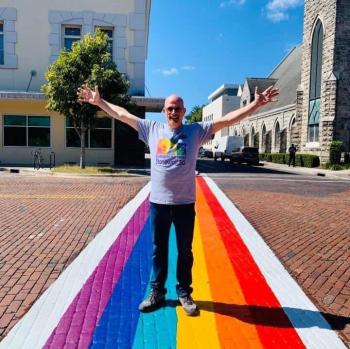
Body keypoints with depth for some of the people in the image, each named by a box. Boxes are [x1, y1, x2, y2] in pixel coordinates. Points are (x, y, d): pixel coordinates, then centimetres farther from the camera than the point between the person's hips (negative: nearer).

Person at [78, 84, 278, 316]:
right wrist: (99, 101, 12)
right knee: (159, 250, 14)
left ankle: (184, 293, 29)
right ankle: (157, 292, 30)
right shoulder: (152, 129, 5)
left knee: (185, 251, 12)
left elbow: (228, 119, -4)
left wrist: (257, 104, -10)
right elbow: (123, 114, 11)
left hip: (185, 203, -1)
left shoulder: (197, 130, 0)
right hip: (158, 202, 2)